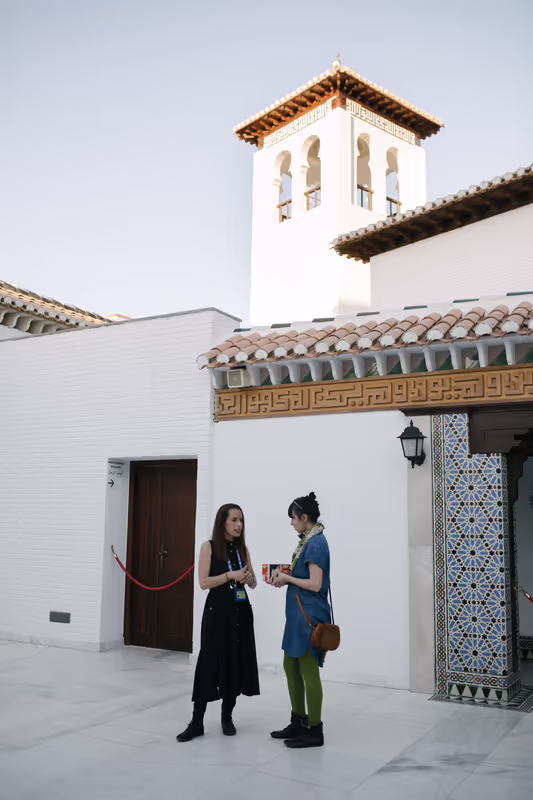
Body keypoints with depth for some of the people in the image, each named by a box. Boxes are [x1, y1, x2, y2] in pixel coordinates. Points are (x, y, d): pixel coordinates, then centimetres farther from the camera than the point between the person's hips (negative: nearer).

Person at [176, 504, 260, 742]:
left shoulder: (243, 548, 8)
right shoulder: (209, 547, -4)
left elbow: (253, 584, 10)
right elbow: (204, 582, -10)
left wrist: (248, 577, -12)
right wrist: (230, 575, -19)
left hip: (241, 612, 4)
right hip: (217, 612, -4)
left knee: (236, 664, 6)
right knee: (210, 664, -3)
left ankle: (227, 718, 20)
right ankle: (197, 723, 4)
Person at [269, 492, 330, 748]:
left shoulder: (316, 543, -18)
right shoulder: (308, 540, 11)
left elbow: (315, 584, -22)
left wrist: (288, 578, -11)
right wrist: (286, 575, 5)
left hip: (309, 614, -10)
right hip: (298, 613, 10)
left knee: (308, 670, 0)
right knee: (291, 665, 16)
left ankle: (314, 731, 11)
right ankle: (298, 722, 28)